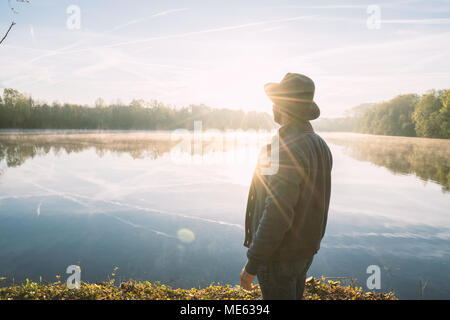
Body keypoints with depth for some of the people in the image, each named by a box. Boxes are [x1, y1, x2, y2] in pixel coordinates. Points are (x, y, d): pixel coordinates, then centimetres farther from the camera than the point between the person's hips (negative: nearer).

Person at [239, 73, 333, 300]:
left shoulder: (288, 150, -26)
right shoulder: (319, 145, 4)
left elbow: (277, 215, -29)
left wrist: (251, 265, -21)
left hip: (278, 255, -9)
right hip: (304, 251, 9)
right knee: (292, 296, 23)